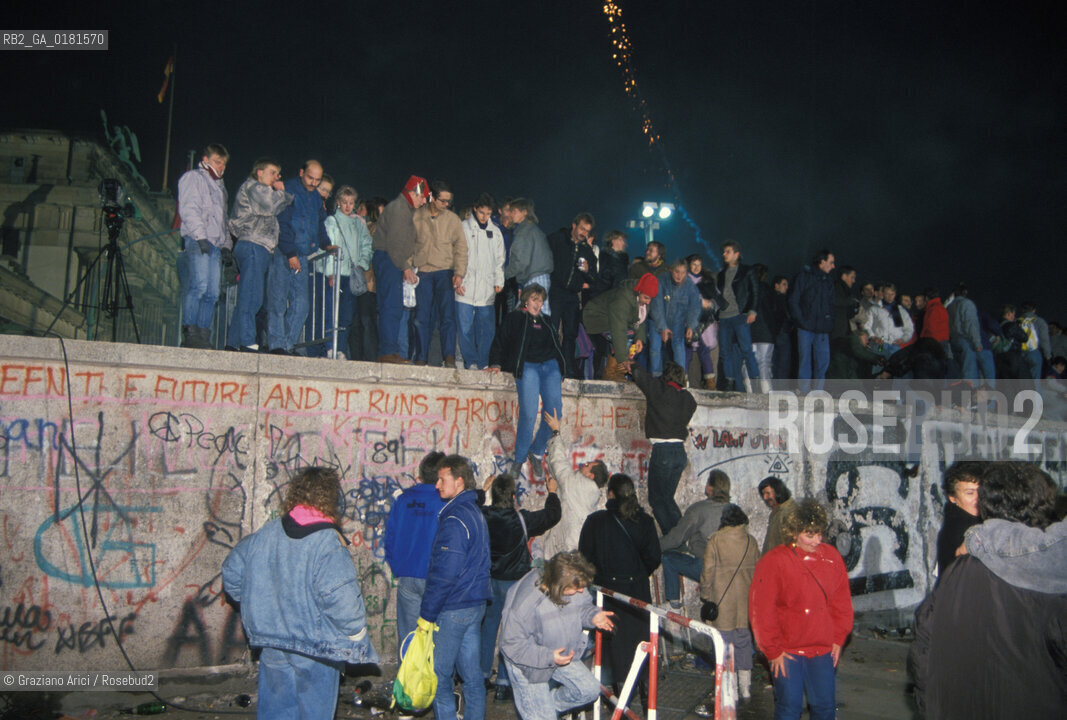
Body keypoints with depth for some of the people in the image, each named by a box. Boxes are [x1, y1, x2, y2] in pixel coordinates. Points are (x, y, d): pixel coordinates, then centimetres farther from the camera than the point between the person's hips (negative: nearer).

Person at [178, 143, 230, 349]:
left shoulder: (219, 186, 30)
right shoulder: (193, 177, 7)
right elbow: (188, 210, -6)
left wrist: (227, 245, 19)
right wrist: (200, 236, -17)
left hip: (216, 245, 7)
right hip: (197, 242, -7)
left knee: (212, 293, -2)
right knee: (199, 285, -19)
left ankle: (203, 337, -4)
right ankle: (190, 333, -20)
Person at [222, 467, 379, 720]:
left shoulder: (266, 533, -1)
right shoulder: (328, 542, -21)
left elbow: (232, 571, 10)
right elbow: (341, 597, -29)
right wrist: (356, 633, -13)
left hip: (272, 645, 5)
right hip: (315, 650, -5)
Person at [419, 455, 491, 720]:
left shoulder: (454, 519, -18)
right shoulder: (476, 513, 12)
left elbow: (444, 574, -21)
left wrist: (427, 614, -14)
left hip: (453, 609, -9)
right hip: (476, 604, 9)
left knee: (438, 676, 1)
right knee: (472, 673, 14)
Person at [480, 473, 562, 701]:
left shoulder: (482, 516, -9)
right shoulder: (521, 519, -16)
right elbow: (552, 515, -2)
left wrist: (483, 490, 28)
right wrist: (552, 492, 14)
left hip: (488, 580, 4)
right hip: (513, 582, -4)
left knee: (487, 627, 16)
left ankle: (482, 676, 26)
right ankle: (503, 683, 8)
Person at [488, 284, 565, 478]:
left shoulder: (546, 322, 29)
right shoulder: (515, 319, 18)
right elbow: (499, 343, 14)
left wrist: (561, 368, 19)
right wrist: (496, 364, -1)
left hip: (550, 365, 4)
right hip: (527, 366, -4)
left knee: (555, 411, -16)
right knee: (528, 413, -22)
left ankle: (537, 452, 1)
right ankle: (519, 459, -10)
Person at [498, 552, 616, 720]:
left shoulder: (574, 586, -19)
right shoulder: (526, 601, -36)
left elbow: (582, 606, 4)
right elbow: (512, 645, -27)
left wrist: (592, 615, -19)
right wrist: (548, 657, -33)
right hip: (528, 663, -6)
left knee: (589, 689, 6)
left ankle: (550, 705, 26)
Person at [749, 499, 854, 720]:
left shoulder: (832, 557, 2)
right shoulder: (774, 561, -12)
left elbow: (842, 600, 11)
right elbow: (761, 610, -10)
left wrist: (839, 639, 8)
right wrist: (773, 650, -9)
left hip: (823, 650, 4)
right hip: (787, 651, -4)